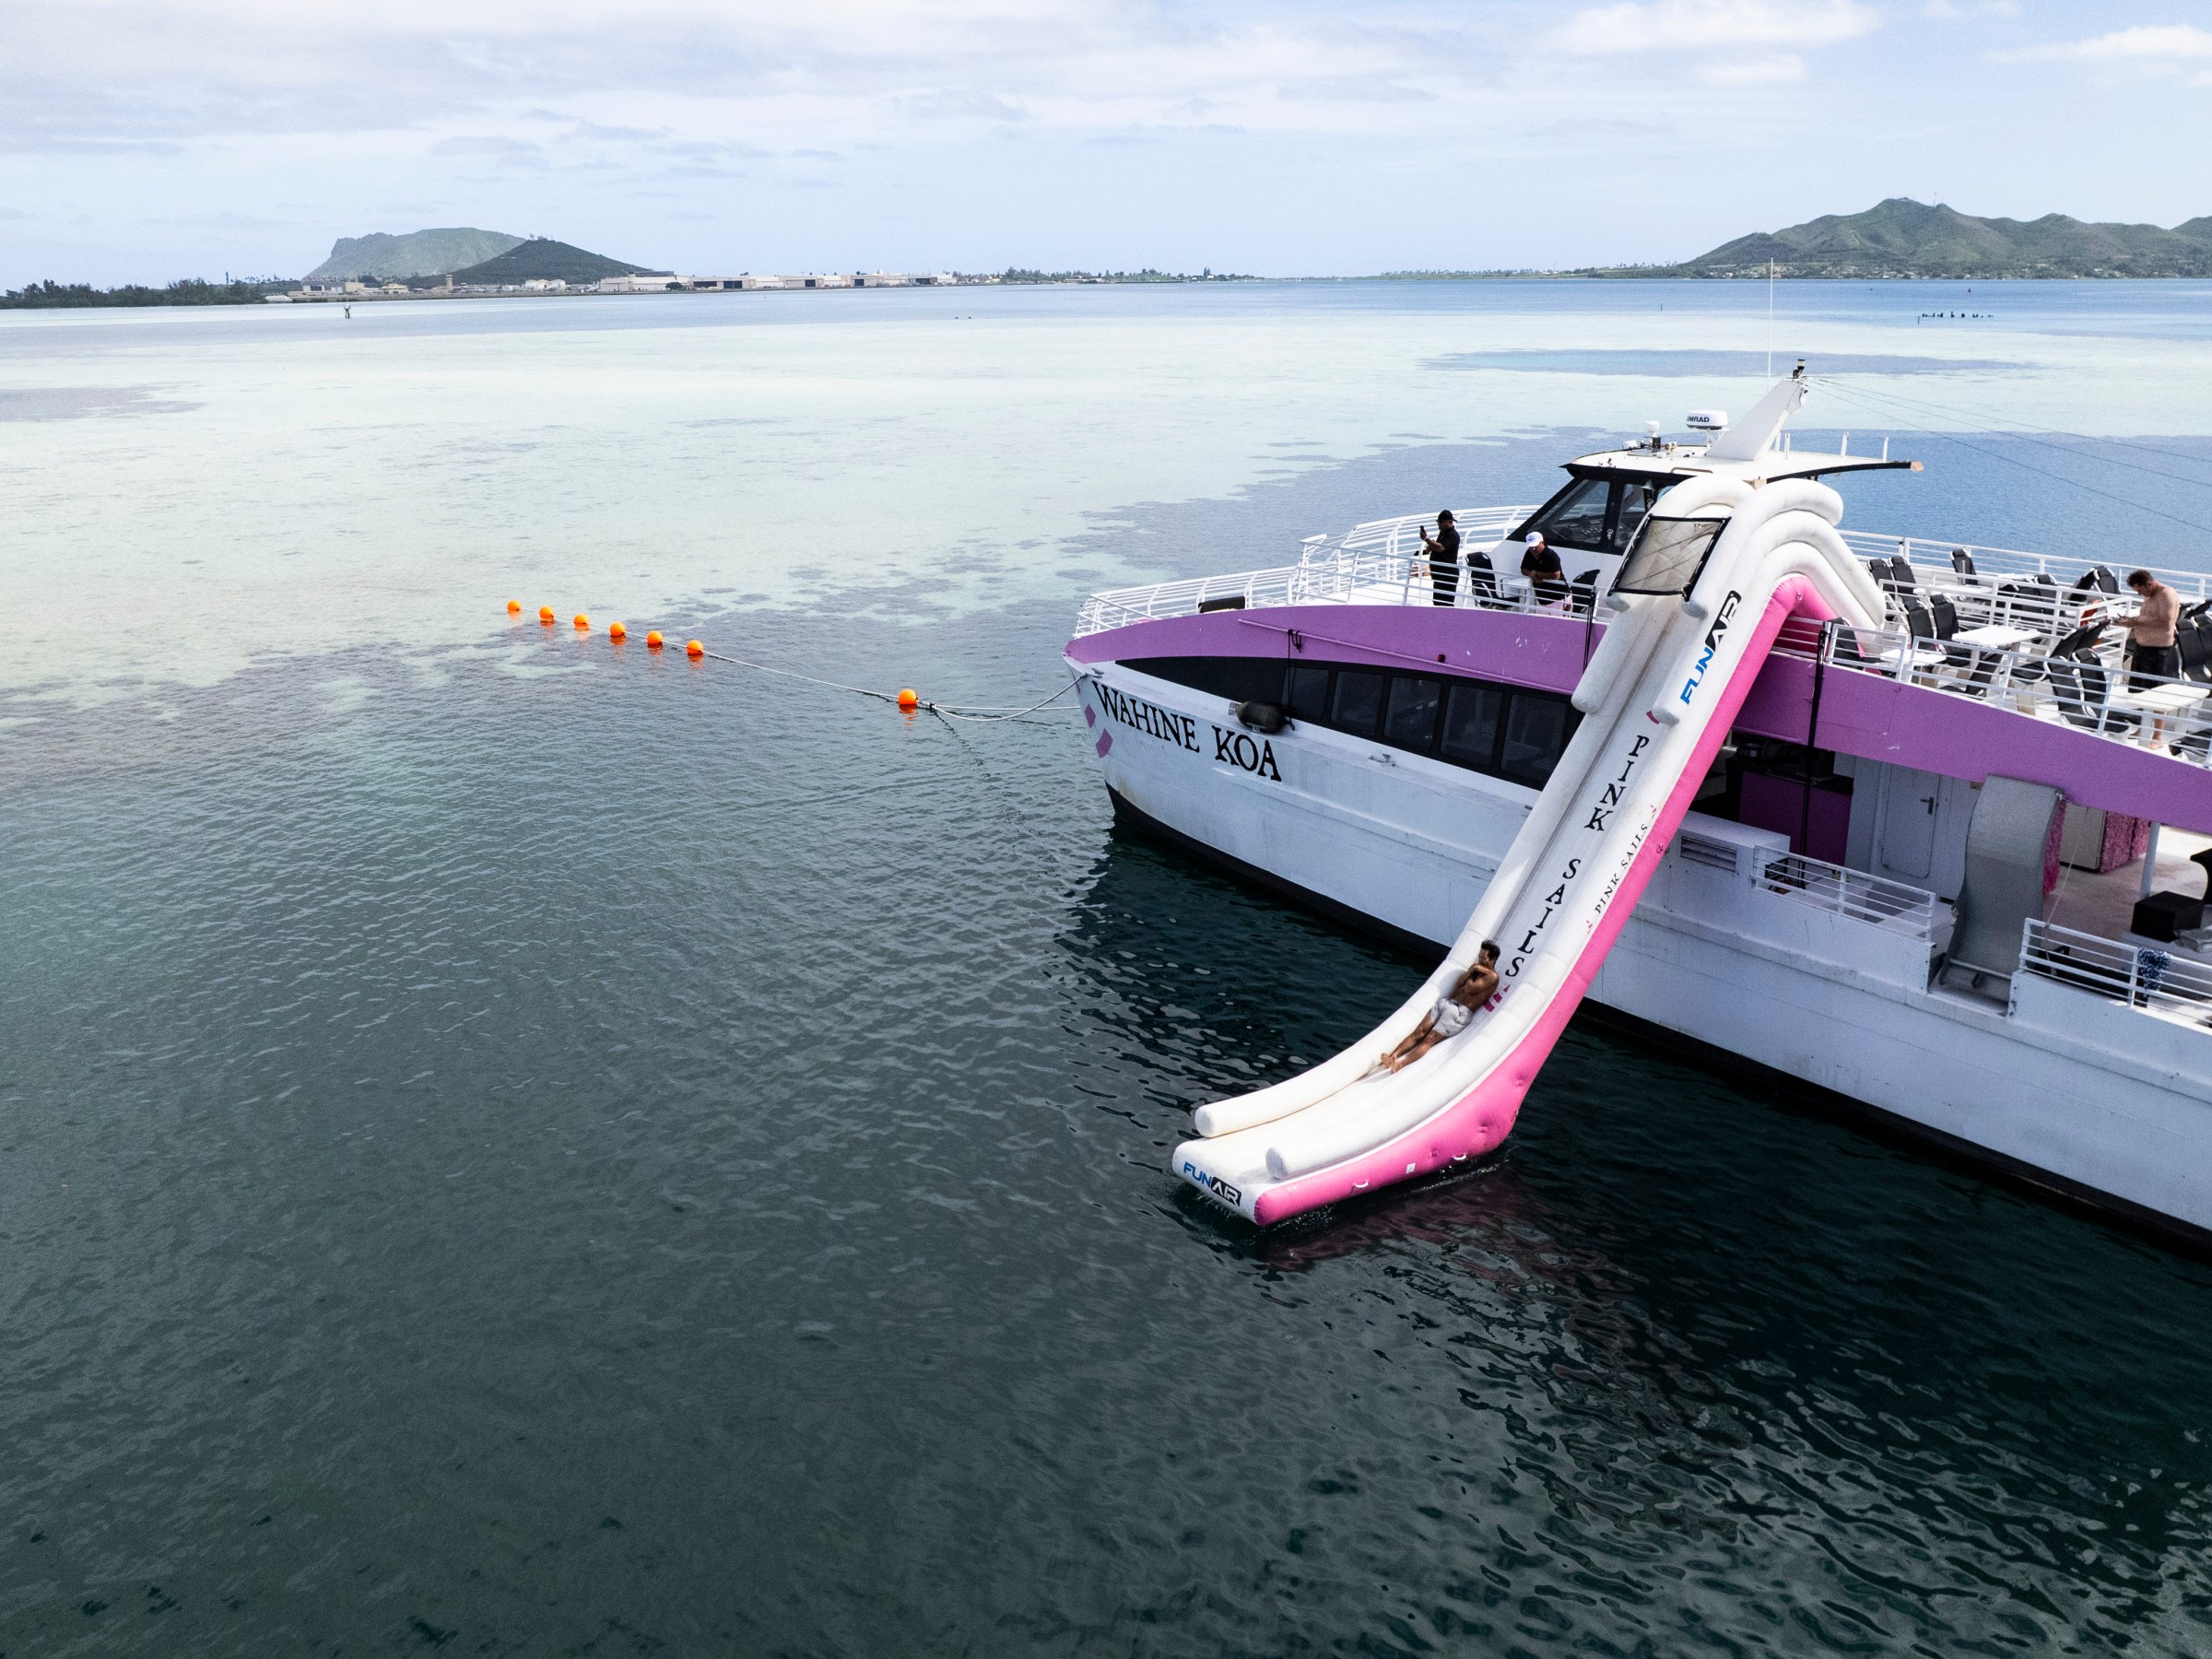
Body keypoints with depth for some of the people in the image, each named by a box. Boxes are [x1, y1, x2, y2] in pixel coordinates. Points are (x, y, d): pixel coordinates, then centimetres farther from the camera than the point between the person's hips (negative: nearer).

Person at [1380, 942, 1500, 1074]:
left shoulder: (1492, 977, -5)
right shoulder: (1476, 967, 21)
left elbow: (1469, 989, -15)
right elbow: (1459, 983, 11)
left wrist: (1469, 975, 5)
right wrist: (1472, 970, -2)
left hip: (1460, 1012, -7)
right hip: (1446, 1002, 7)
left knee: (1429, 1040, -20)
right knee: (1419, 1032, -12)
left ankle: (1400, 1064, -34)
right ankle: (1392, 1056, -25)